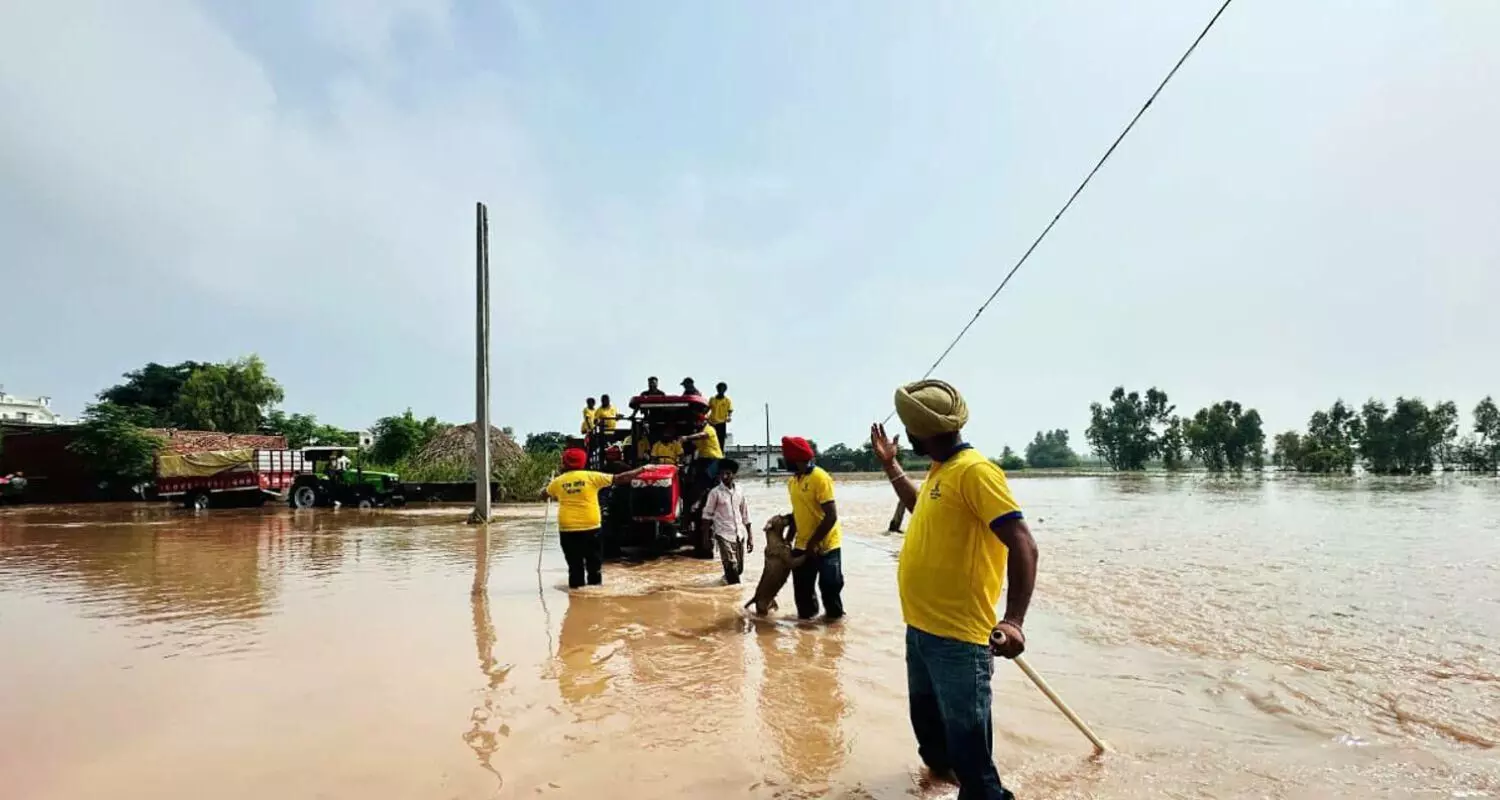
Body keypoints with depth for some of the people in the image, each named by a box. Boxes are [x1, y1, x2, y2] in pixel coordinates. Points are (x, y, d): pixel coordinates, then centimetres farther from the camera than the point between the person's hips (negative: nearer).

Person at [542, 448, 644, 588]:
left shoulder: (558, 481, 5)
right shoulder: (591, 477, -2)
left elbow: (544, 495, 25)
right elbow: (619, 479, -3)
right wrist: (642, 470, 4)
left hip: (567, 529, 2)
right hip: (590, 528, -2)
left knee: (575, 566, 9)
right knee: (594, 565, 9)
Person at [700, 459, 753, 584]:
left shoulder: (739, 491, 7)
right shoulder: (715, 492, -5)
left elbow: (745, 515, 12)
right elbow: (707, 515, -2)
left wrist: (750, 536, 10)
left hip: (740, 535, 5)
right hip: (724, 535, -5)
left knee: (739, 569, 13)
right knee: (731, 568, -13)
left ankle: (727, 579, 42)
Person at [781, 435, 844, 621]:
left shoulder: (820, 478, -19)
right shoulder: (792, 481, 5)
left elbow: (831, 516, -21)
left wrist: (812, 543, -19)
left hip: (825, 545, -6)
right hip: (802, 545, 7)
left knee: (829, 586, 5)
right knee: (802, 587, 11)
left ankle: (834, 617, 27)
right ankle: (806, 615, 31)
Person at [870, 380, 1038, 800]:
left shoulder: (975, 471, -19)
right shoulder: (939, 470, 10)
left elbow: (1023, 544, -23)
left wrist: (1013, 620, -31)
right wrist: (890, 465, 26)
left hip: (956, 637, -10)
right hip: (921, 628, 10)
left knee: (967, 745, 0)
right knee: (927, 721, 26)